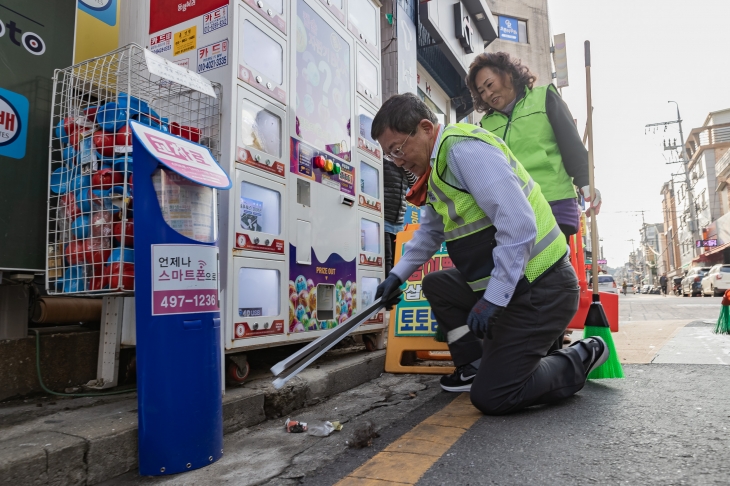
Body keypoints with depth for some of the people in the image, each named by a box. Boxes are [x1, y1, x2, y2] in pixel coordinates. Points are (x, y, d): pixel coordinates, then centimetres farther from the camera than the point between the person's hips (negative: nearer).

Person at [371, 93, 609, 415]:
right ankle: (474, 367, 24)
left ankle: (580, 360, 10)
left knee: (491, 397, -9)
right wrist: (397, 275, 21)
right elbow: (430, 232, 26)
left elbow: (519, 225, -27)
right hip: (508, 285, 10)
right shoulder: (439, 162, 12)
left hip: (541, 290, -10)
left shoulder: (464, 149, -20)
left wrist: (492, 299, -24)